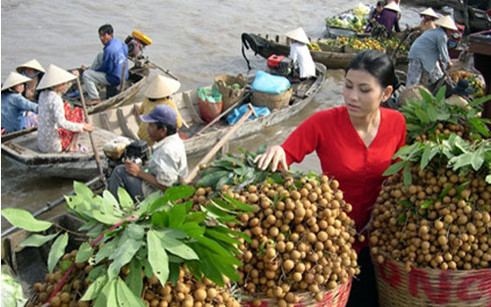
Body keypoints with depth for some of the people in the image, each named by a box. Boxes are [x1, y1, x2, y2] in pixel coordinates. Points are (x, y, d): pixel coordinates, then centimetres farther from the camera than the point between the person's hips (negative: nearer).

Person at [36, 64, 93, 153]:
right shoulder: (56, 99, -22)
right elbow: (62, 123, -31)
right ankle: (73, 146, 1)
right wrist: (82, 126, -24)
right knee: (78, 111, 3)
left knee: (67, 107, 23)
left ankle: (72, 143, 15)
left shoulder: (43, 95, 4)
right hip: (55, 146, -8)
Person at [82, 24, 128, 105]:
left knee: (86, 74, -7)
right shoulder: (119, 42, 0)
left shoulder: (109, 49, -26)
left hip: (114, 79, -9)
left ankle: (95, 99, -2)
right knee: (99, 56, 20)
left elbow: (103, 67, -16)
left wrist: (88, 70, 3)